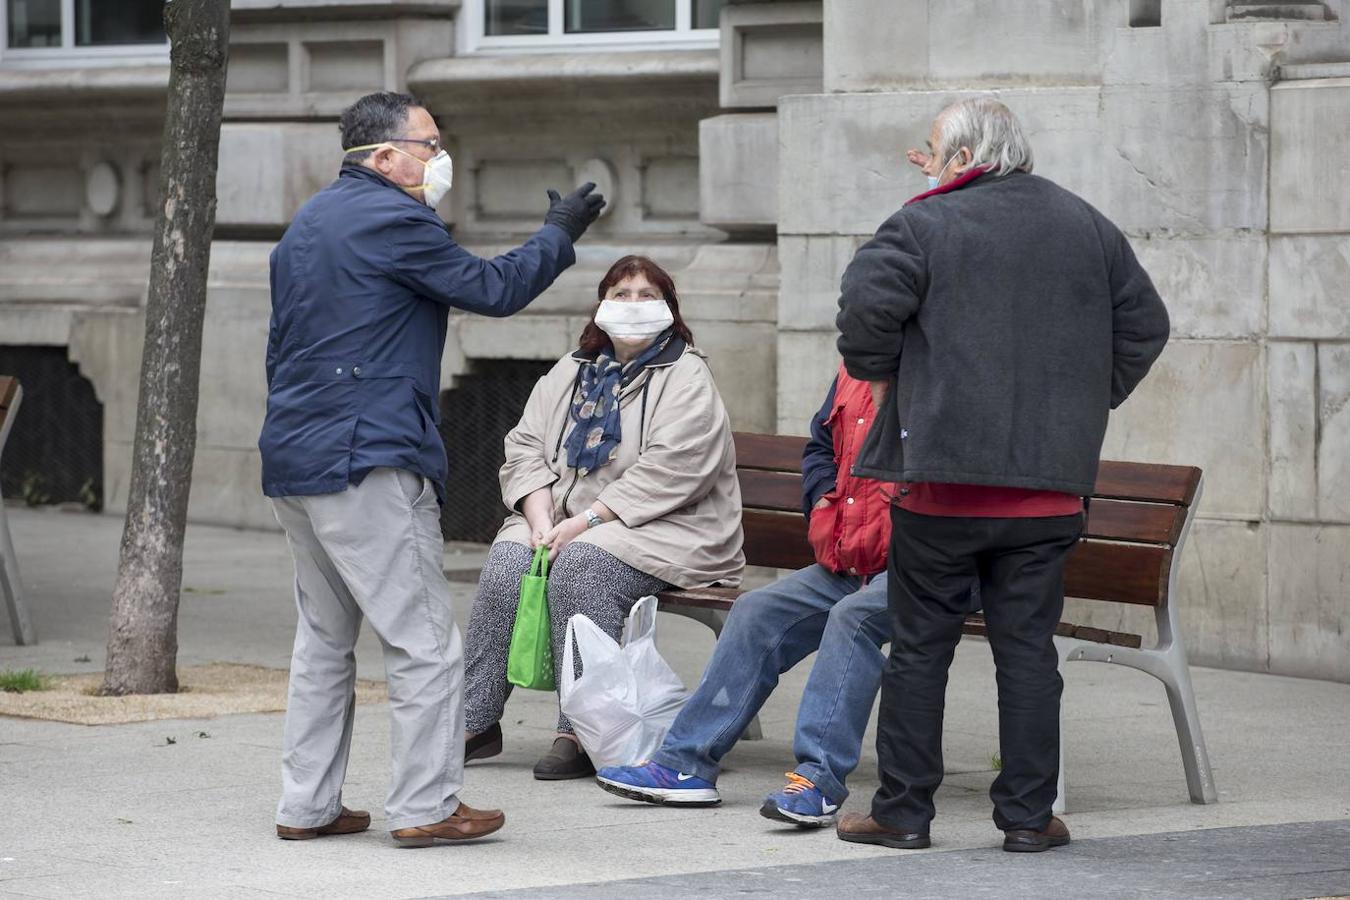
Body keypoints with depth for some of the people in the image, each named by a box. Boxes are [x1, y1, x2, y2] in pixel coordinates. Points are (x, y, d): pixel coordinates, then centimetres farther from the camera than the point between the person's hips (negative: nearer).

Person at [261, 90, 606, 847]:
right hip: (367, 463, -10)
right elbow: (494, 288, -6)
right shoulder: (394, 220, -11)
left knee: (324, 638, 15)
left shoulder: (309, 223, 18)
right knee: (425, 641, -4)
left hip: (294, 465, 10)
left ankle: (308, 804, 15)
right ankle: (427, 805, -4)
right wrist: (560, 233, 8)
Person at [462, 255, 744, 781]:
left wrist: (585, 521, -21)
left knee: (581, 566, -33)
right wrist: (541, 519, -9)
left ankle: (581, 733, -31)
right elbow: (526, 447, 10)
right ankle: (475, 723, -20)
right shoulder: (570, 373, 17)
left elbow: (666, 472, -17)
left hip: (663, 531, -6)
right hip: (563, 523, 6)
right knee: (506, 561, -22)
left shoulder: (686, 379, -4)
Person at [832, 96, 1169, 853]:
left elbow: (867, 303, -16)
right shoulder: (1089, 228, 11)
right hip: (1049, 480, 4)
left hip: (942, 475, -3)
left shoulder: (926, 224, -4)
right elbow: (1146, 325, 13)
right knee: (1028, 647, 7)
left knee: (920, 646, 4)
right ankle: (1028, 814, 7)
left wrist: (881, 375, 2)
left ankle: (903, 810, 7)